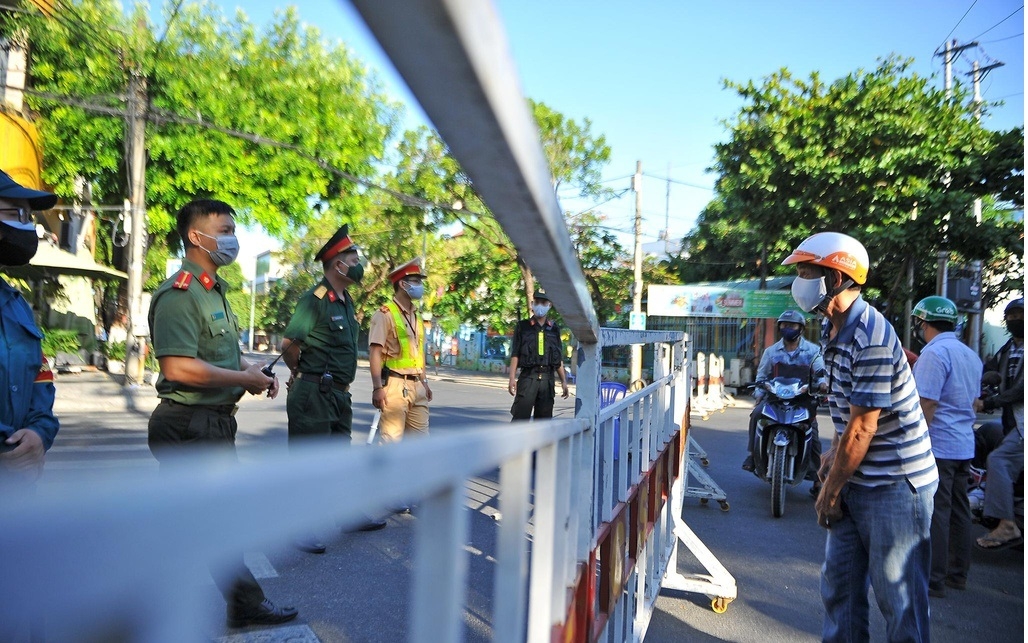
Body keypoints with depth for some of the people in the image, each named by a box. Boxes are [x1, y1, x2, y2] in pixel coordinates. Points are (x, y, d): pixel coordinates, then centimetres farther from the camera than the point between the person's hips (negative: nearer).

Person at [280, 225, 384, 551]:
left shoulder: (346, 301, 13)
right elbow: (288, 345, -17)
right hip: (314, 393, -9)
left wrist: (342, 382, 15)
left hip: (339, 393, 9)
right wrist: (301, 374, -2)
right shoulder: (315, 299, -15)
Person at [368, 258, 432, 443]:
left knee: (421, 438, 10)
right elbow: (375, 352, -15)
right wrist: (377, 387, -21)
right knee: (391, 439, -5)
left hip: (416, 385, 8)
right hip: (395, 384, -8)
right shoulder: (385, 314, -9)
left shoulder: (416, 315, 16)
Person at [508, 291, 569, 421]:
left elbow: (559, 359, 16)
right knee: (520, 417, -8)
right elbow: (515, 354, 1)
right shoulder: (523, 326, 6)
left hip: (548, 379, 3)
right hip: (528, 377, -3)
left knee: (544, 418, 5)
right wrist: (512, 378, -8)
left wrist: (564, 381, 10)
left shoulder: (554, 329, 14)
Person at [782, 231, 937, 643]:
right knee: (839, 583, 16)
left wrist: (830, 492, -13)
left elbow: (862, 428, -22)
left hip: (895, 484, -9)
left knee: (897, 594, 3)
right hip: (856, 481, 9)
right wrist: (833, 453, 8)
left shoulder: (871, 338, -23)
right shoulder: (832, 330, 6)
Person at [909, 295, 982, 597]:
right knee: (958, 510, 14)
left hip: (937, 447, -9)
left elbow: (926, 404, -20)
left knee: (934, 513, -4)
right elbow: (972, 401, 22)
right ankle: (958, 573, 24)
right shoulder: (971, 355, 15)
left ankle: (933, 579, 0)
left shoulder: (934, 353, -15)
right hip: (965, 446, 9)